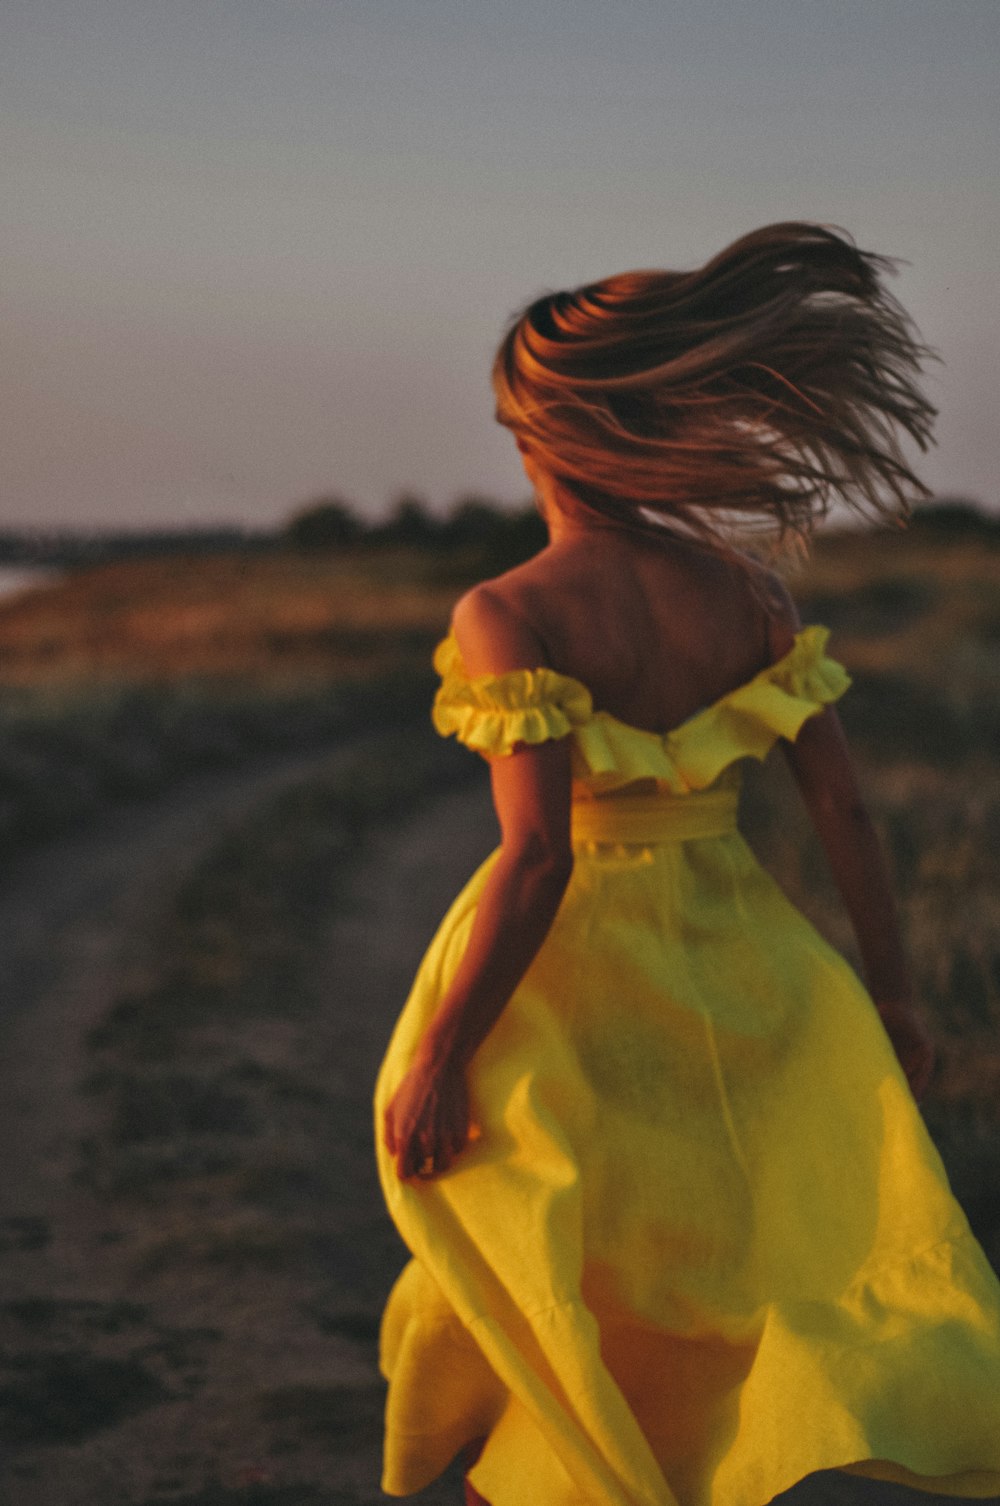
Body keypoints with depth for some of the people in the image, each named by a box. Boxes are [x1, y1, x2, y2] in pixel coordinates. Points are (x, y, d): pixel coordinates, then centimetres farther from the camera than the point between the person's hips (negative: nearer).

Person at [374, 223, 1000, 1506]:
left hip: (572, 983, -4)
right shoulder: (740, 586, -3)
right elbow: (840, 801, -2)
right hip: (730, 967, 4)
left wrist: (436, 1060, -18)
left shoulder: (511, 615, -18)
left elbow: (537, 859, -25)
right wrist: (890, 994, 8)